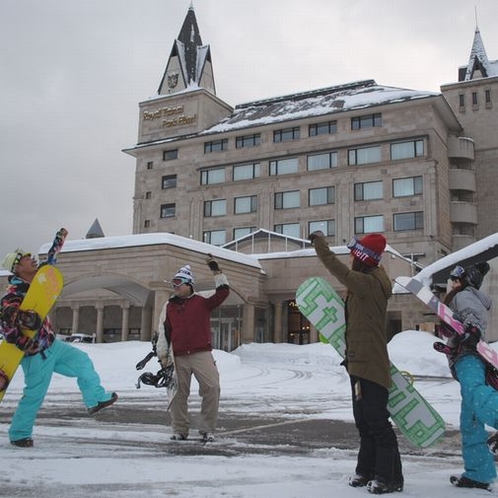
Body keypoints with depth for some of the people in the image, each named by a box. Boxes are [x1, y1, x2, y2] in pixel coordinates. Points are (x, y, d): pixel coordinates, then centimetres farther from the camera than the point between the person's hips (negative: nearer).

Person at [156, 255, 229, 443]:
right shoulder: (169, 306, 12)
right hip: (179, 358, 3)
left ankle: (207, 429, 1)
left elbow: (223, 292, -5)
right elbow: (163, 332, 12)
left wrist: (216, 271, -7)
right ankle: (180, 430, 20)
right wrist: (163, 355, 7)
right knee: (178, 393, 5)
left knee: (212, 388, -12)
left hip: (202, 354, -3)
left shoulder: (202, 302, 4)